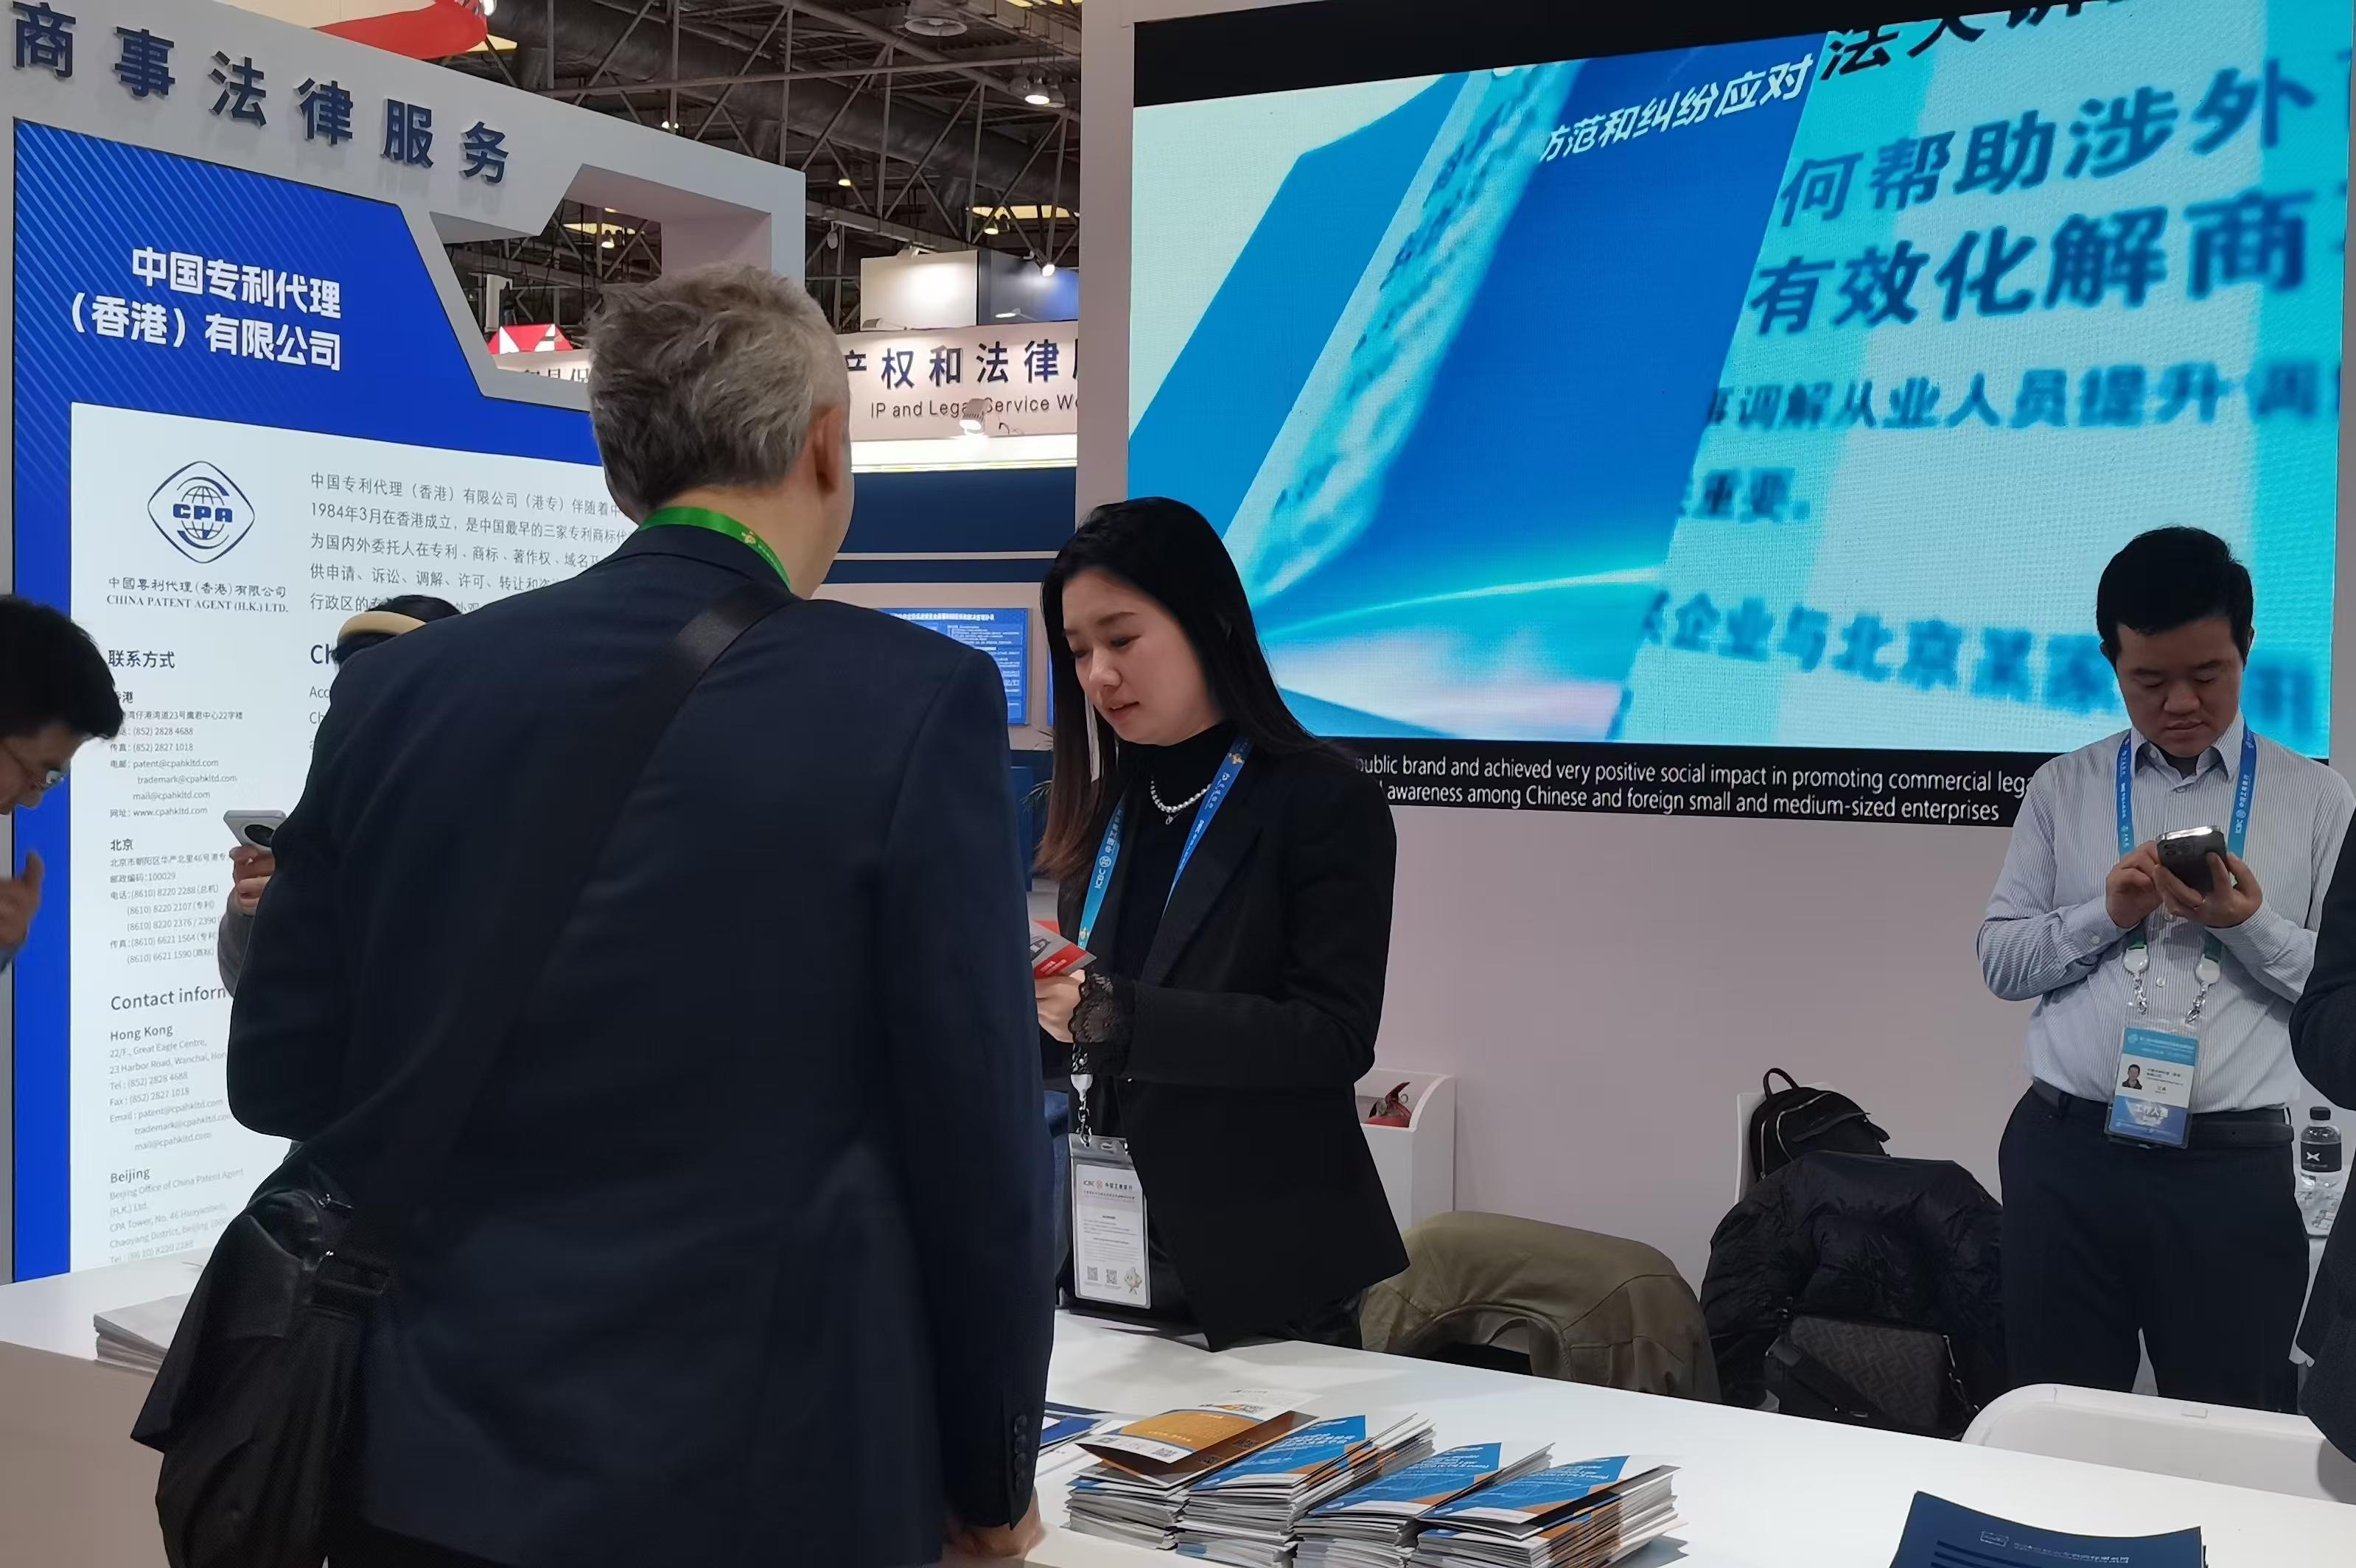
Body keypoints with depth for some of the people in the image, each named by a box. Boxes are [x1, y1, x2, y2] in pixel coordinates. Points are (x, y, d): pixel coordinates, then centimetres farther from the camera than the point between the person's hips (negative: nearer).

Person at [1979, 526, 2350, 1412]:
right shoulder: (2062, 789, 9)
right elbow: (2000, 959, 7)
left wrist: (2248, 924, -15)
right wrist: (2108, 914, -9)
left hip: (2232, 1165, -1)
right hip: (2067, 1153, 1)